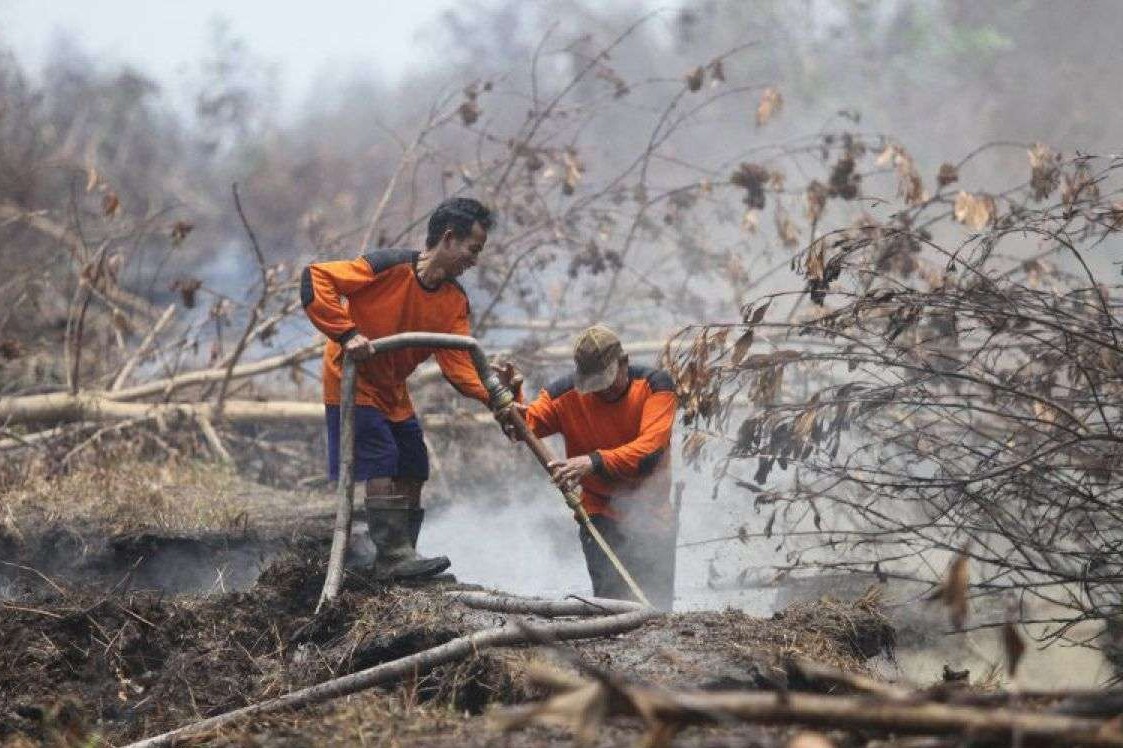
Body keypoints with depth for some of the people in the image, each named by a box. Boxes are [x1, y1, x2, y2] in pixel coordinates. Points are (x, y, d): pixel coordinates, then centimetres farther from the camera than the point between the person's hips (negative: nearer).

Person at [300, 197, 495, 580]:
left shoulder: (456, 301, -2)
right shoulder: (389, 268, -24)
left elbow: (458, 363, -9)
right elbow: (315, 279, -27)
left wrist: (494, 396, -26)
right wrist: (346, 333, -33)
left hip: (394, 393, 8)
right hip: (353, 383, -8)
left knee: (413, 472, 8)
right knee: (382, 466, -16)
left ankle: (399, 562, 16)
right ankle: (394, 556, -14)